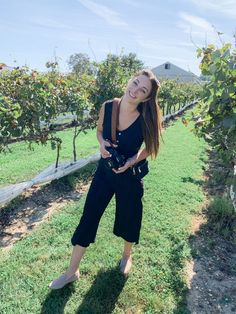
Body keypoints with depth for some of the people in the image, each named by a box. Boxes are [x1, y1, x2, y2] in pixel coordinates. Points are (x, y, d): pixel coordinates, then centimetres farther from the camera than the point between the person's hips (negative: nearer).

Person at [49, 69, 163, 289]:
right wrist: (102, 143, -15)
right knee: (88, 218, 8)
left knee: (128, 219, 16)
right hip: (104, 171, 3)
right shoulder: (107, 107, -13)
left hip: (130, 176, -2)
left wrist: (131, 161, -18)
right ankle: (72, 272, 28)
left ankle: (127, 255, 50)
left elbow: (150, 147, -3)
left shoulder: (146, 119, -19)